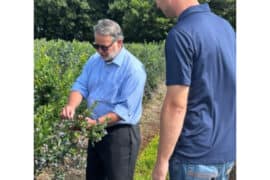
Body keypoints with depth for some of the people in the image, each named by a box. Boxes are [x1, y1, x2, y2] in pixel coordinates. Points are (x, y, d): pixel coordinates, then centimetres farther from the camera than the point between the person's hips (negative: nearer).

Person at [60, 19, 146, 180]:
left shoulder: (133, 68, -19)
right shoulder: (94, 60, 5)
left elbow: (125, 109, -23)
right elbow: (81, 85, 0)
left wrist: (96, 122, -30)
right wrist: (71, 105, -22)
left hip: (121, 135, -7)